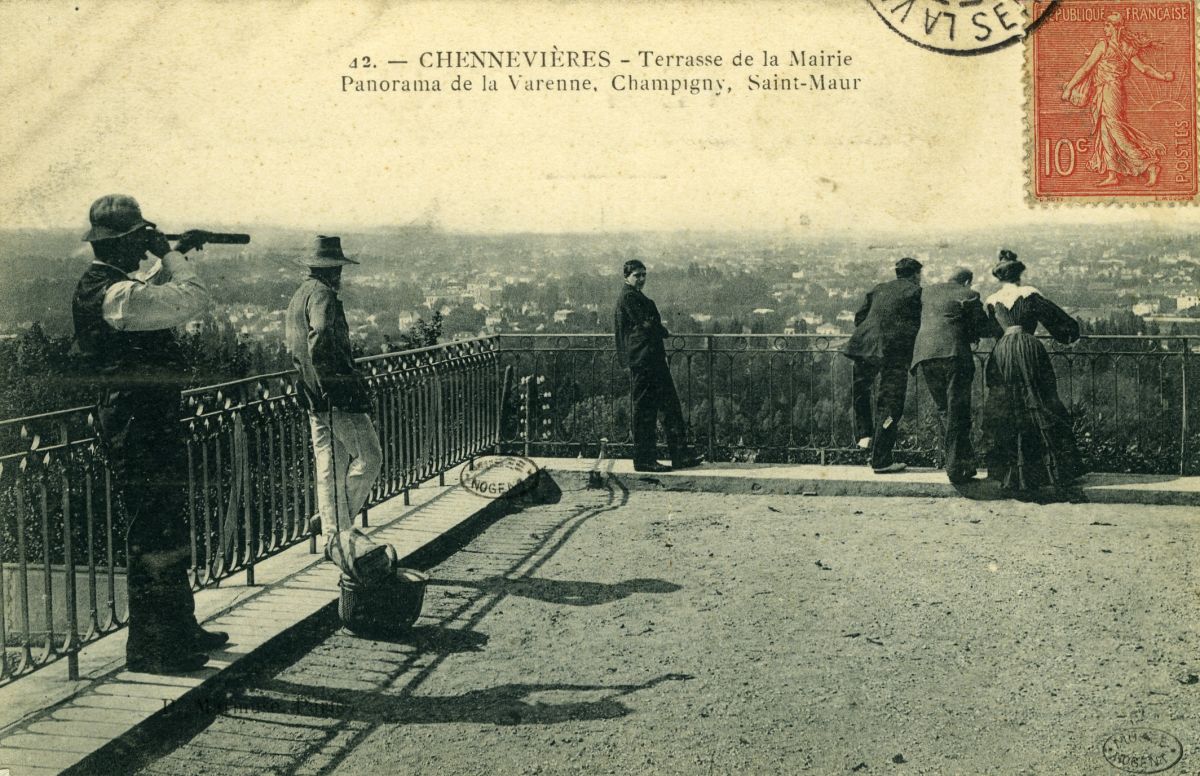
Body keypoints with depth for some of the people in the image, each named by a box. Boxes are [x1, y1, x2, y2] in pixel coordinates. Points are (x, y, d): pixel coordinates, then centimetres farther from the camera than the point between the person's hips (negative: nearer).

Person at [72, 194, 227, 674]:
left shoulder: (99, 285, 12)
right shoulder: (118, 294, -21)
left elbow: (155, 297, 31)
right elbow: (193, 300, -23)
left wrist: (175, 256, 24)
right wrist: (171, 256, -9)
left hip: (141, 422, 11)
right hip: (141, 424, -11)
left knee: (169, 529, 19)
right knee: (155, 536, -3)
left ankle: (180, 629, 32)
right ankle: (150, 649, 6)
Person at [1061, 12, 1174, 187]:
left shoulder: (1103, 44, -10)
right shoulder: (1126, 47, 12)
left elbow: (1086, 68, -10)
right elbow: (1144, 68, 9)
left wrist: (1068, 87, -6)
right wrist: (1163, 77, 17)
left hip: (1107, 91, -8)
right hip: (1117, 91, 8)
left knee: (1115, 131, -9)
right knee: (1105, 132, 8)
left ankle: (1149, 165, -11)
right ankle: (1112, 175, 5)